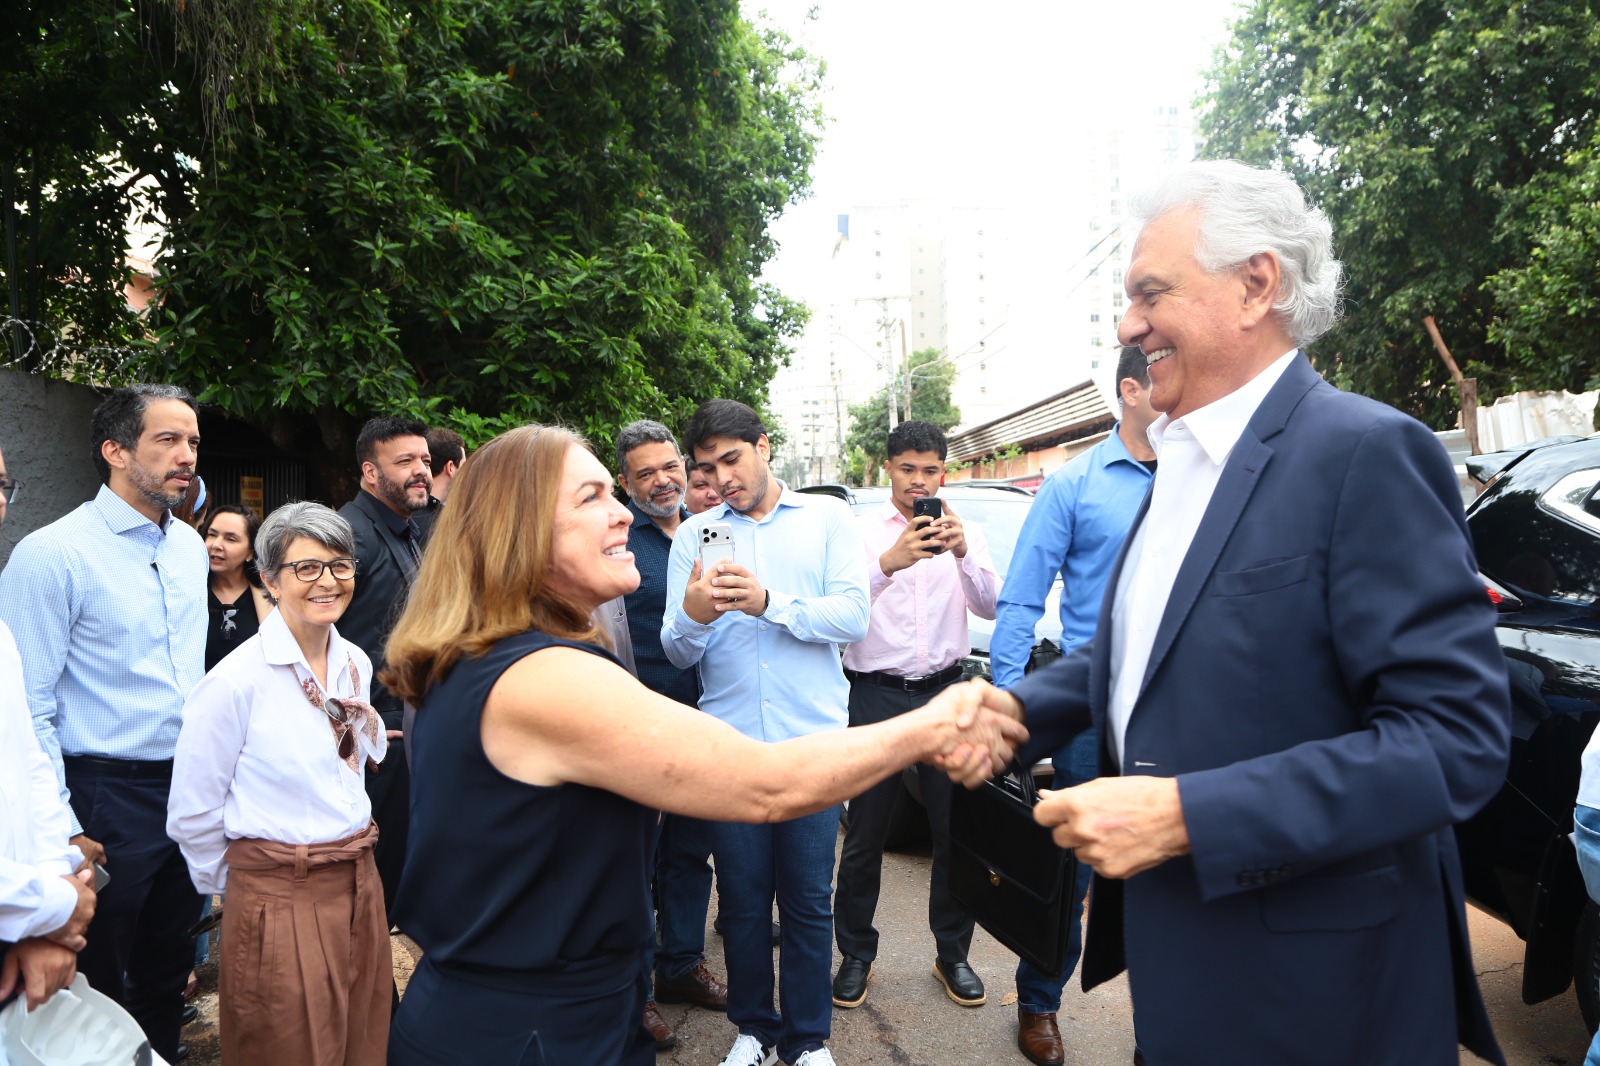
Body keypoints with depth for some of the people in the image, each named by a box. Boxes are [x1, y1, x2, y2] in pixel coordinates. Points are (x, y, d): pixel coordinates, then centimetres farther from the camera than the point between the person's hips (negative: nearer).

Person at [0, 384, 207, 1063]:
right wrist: (60, 830, -15)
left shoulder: (190, 547, 6)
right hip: (106, 797, -6)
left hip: (187, 785, 6)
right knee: (97, 979, 12)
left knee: (169, 963, 20)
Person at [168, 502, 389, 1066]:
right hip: (279, 900, -6)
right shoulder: (236, 681, -17)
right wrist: (238, 886, 3)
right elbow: (192, 815, -8)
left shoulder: (356, 664, 2)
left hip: (360, 886, 6)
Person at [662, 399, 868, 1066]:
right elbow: (678, 653, 3)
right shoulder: (693, 535, 9)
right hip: (728, 743, 2)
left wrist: (769, 602, -20)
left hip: (812, 740, -1)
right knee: (742, 899, 11)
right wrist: (692, 618, -20)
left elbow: (853, 617, -7)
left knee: (808, 900, 5)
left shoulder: (826, 517, 5)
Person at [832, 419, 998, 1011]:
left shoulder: (963, 533, 8)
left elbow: (990, 607, -5)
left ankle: (952, 955, 26)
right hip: (877, 694, -2)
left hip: (944, 693, 2)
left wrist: (963, 552, -22)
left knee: (955, 830, 8)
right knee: (865, 835, 6)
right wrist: (888, 563, -30)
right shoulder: (861, 532, 1)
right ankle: (856, 955, 23)